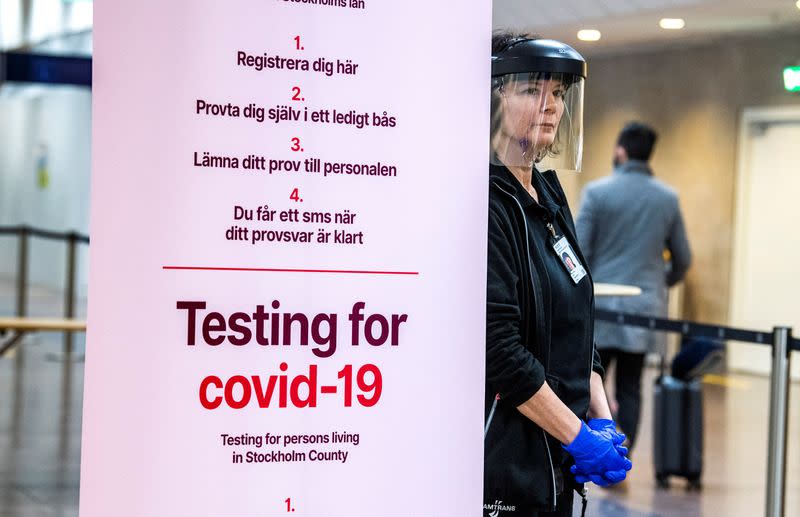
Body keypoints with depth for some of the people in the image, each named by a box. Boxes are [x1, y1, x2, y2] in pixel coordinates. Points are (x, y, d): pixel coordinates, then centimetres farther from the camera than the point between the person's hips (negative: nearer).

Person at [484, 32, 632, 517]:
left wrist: (602, 420, 3)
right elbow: (498, 347, -21)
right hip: (504, 456, -8)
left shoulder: (549, 194, 12)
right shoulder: (489, 202, -15)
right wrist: (579, 437, -16)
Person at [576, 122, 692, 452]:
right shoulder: (668, 198, 7)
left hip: (603, 307, -3)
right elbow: (683, 260, 12)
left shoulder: (597, 191, -5)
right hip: (645, 307, 3)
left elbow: (579, 252, -8)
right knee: (629, 388, 7)